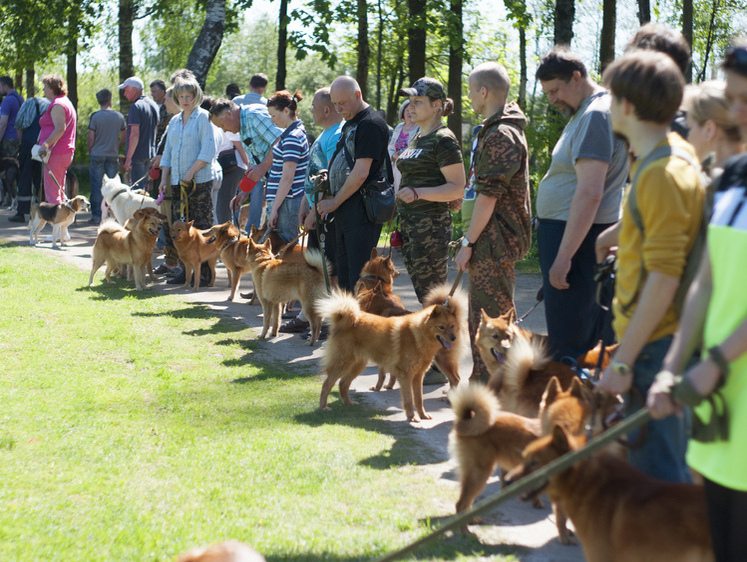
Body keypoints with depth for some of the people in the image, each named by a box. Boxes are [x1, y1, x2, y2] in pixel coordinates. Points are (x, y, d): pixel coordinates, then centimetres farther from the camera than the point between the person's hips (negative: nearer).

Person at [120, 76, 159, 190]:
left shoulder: (136, 106, -14)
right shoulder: (153, 105, 14)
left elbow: (135, 134, -20)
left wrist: (129, 158, -19)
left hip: (138, 155, -9)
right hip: (150, 154, 9)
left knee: (137, 187, -7)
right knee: (145, 186, 15)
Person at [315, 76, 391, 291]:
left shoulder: (371, 124, -13)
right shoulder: (349, 124, 19)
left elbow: (361, 173, -17)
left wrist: (335, 202, -10)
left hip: (361, 210, -10)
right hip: (344, 211, 10)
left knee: (359, 276, -9)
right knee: (343, 275, 12)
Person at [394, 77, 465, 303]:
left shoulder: (443, 139, -11)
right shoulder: (417, 138, 17)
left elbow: (457, 189, -17)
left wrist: (418, 193, -28)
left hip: (431, 225, -9)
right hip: (409, 224, 9)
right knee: (421, 292, 11)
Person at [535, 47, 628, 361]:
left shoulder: (595, 115, -16)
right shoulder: (585, 112, 17)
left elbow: (590, 194, -24)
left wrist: (563, 257, -25)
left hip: (576, 235, -11)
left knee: (568, 341, -8)